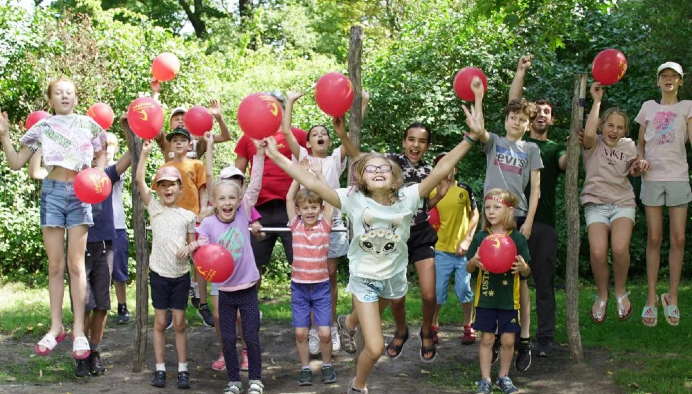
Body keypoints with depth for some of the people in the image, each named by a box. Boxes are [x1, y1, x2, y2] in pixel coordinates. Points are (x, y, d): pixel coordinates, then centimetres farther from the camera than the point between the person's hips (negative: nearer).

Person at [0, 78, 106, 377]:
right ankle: (56, 327, 11)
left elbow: (101, 155, 17)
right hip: (52, 191, 1)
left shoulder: (87, 124, 6)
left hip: (80, 194, -1)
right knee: (55, 265, 4)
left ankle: (78, 330, 0)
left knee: (75, 264, -3)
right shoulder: (42, 127, 5)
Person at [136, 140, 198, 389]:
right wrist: (145, 153, -10)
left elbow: (193, 241, 10)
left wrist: (189, 248, -13)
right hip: (158, 273, 0)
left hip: (181, 275, 0)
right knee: (160, 323, 5)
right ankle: (160, 369, 11)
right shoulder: (154, 209, 1)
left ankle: (183, 370, 9)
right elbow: (139, 181, -6)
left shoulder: (188, 215, 3)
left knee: (179, 323, 4)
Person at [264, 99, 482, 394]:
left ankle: (348, 323, 70)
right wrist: (277, 157, -34)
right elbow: (313, 184, -29)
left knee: (372, 315, 33)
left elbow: (441, 170, -25)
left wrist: (470, 137, -31)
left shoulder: (407, 198, -20)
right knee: (375, 348, -7)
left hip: (394, 276, 3)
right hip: (363, 277, -3)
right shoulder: (354, 200, -23)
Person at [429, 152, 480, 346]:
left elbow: (475, 215, 3)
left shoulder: (464, 190, -1)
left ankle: (468, 327, 18)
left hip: (462, 250, -1)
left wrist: (467, 240, -6)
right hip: (441, 250, 1)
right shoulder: (432, 193, 2)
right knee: (437, 290, 3)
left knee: (464, 290, 3)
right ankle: (433, 327, 18)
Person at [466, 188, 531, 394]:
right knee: (487, 339, 5)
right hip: (485, 298, 0)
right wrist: (474, 262, -17)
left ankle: (504, 377, 25)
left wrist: (522, 267, -21)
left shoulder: (518, 238, -3)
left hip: (508, 299, 0)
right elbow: (469, 268, 5)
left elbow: (526, 272, 2)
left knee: (508, 340, 6)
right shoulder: (480, 237, 0)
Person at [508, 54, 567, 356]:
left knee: (544, 282, 2)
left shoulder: (555, 148, 13)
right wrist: (521, 72, 1)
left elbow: (565, 163, -8)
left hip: (543, 222, 0)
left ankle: (545, 339, 6)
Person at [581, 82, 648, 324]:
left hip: (623, 202, 2)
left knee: (620, 248, -26)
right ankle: (602, 295, 4)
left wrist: (640, 166, 3)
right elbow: (588, 134, -24)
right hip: (596, 203, -2)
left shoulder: (629, 146, 11)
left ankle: (621, 292, 2)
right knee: (597, 252, -24)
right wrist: (597, 100, -18)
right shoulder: (594, 144, 1)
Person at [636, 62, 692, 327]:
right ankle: (651, 298, 4)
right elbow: (640, 143, 16)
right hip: (652, 176, 1)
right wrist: (639, 160, 0)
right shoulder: (649, 107, 14)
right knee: (654, 238, 0)